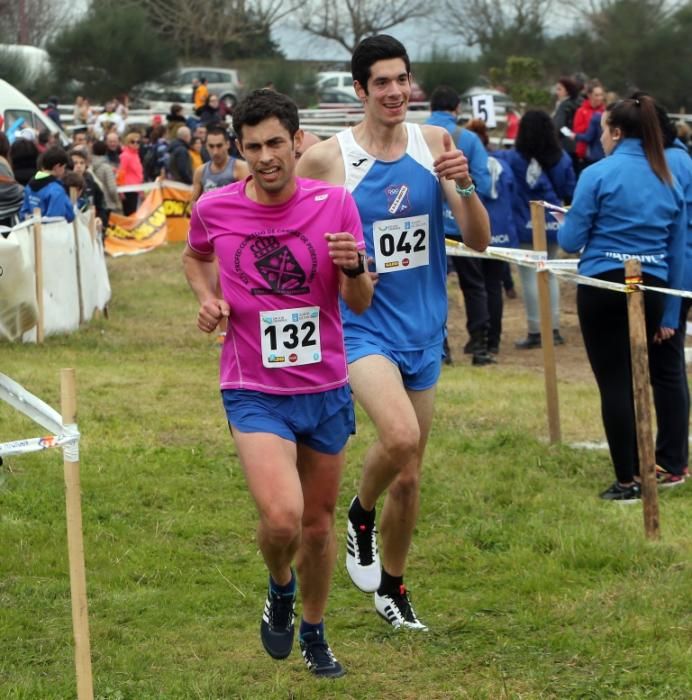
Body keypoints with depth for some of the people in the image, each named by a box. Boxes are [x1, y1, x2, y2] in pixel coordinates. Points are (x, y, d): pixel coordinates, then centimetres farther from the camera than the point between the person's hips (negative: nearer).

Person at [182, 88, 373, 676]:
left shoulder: (334, 203, -6)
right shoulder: (214, 210, -6)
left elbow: (360, 304, -3)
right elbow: (195, 256, 18)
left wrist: (353, 268, -24)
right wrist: (206, 296, -2)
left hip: (326, 388, 2)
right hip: (255, 391, -2)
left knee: (319, 521, 14)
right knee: (282, 518, -21)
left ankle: (314, 631, 38)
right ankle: (280, 588, 14)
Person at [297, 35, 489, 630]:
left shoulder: (435, 144, 0)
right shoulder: (326, 159, -9)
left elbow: (480, 240, -2)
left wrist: (464, 185, -18)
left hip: (423, 329, 4)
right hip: (361, 327, -4)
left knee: (409, 476, 13)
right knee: (400, 436, -29)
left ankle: (392, 587, 33)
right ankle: (361, 516, 3)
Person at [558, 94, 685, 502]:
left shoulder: (599, 175, -9)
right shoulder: (668, 181, 8)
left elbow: (571, 241, -6)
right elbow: (677, 253, 11)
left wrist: (566, 223, 17)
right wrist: (668, 312, 18)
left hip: (603, 286, -5)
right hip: (651, 288, 5)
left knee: (613, 383, 0)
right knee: (638, 378, 17)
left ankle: (627, 482, 0)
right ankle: (641, 470, 21)